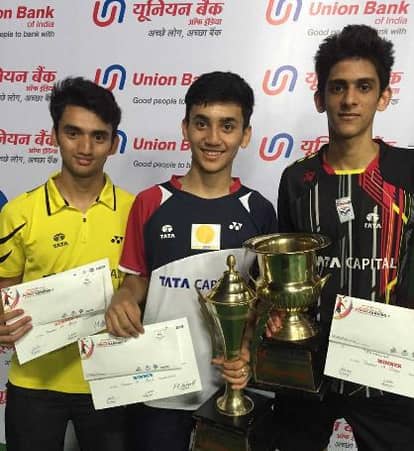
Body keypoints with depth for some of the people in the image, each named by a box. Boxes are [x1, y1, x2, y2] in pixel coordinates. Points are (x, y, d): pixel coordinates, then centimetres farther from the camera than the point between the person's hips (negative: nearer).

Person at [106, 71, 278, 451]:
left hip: (231, 387, 1)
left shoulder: (258, 211, -3)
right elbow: (136, 280, 5)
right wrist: (123, 301, -17)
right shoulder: (150, 204, -4)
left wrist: (249, 351, -13)